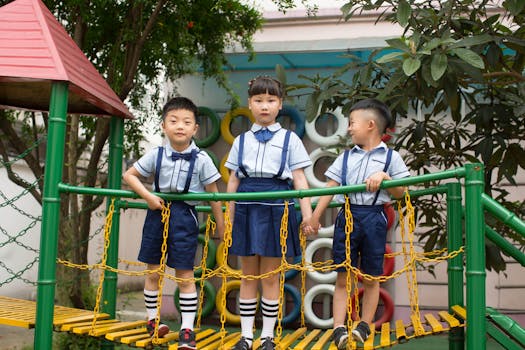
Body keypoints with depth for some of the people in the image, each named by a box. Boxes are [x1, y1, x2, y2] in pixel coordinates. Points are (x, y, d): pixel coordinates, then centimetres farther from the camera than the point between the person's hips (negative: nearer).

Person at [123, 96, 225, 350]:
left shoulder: (201, 159, -7)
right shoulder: (156, 155, -2)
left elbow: (213, 194, -2)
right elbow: (129, 175, 7)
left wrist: (221, 226, 0)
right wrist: (148, 196, -7)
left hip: (184, 216, -2)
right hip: (158, 212, 3)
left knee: (185, 276, 2)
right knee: (153, 272, 12)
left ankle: (187, 329, 11)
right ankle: (153, 319, 30)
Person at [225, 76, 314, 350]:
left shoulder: (289, 139, 6)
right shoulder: (241, 140, 12)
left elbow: (299, 179, 2)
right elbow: (233, 180, 13)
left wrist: (307, 214, -6)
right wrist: (229, 217, 10)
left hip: (276, 207, -2)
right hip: (247, 207, 2)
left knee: (270, 277, 4)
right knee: (248, 276, 8)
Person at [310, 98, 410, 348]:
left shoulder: (390, 157, 3)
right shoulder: (346, 157, 9)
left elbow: (400, 193, 0)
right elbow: (330, 188, 6)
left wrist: (384, 177, -16)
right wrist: (315, 216, 0)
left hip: (373, 219, -2)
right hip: (347, 217, 2)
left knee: (371, 278, 9)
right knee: (343, 276, 0)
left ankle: (365, 325, 23)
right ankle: (339, 328, 3)